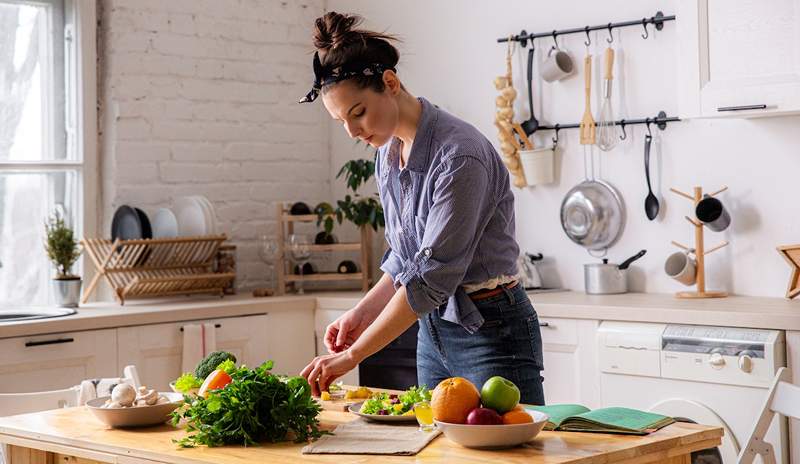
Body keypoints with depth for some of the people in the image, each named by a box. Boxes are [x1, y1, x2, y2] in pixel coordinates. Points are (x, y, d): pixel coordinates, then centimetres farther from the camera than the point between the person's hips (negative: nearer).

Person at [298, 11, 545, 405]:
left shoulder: (459, 154, -22)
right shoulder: (388, 155, 5)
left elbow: (433, 274, -25)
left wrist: (353, 354, -23)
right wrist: (363, 313, 1)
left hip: (491, 332, -8)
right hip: (434, 332, 8)